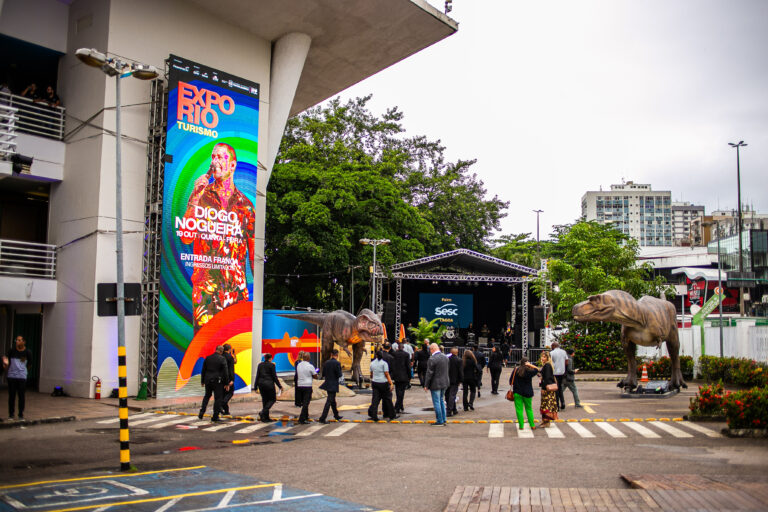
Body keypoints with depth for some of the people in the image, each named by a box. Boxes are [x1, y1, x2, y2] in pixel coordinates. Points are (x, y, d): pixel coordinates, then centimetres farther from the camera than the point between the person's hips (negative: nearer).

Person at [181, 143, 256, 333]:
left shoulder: (245, 204, 10)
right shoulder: (201, 197, 6)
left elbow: (254, 251, 12)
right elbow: (186, 238, -7)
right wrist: (195, 199, -13)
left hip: (237, 286, 2)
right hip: (205, 284, -1)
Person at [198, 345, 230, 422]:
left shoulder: (208, 358, 5)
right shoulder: (222, 359, -9)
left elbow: (203, 370, 12)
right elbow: (225, 372, -10)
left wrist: (202, 381, 21)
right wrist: (227, 383, -3)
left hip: (208, 380, 5)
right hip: (217, 381, -5)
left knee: (207, 396, 22)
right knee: (218, 398, 4)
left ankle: (201, 413, 14)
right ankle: (215, 416, 4)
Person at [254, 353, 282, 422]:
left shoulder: (260, 365, 8)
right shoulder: (271, 365, -7)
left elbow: (257, 376, 9)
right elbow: (274, 377, -7)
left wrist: (255, 387, 14)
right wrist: (280, 386, -1)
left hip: (261, 383, 6)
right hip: (269, 383, -6)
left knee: (265, 400, 13)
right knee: (272, 399, 7)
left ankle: (266, 417, 13)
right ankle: (263, 412, -14)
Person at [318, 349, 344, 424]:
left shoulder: (326, 363, 3)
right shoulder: (337, 363, -17)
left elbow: (323, 374, 7)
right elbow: (339, 375, -18)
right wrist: (342, 374, 4)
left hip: (327, 383, 7)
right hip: (333, 385, -7)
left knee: (333, 400, 21)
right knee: (329, 401, -4)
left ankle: (336, 415, 37)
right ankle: (322, 418, -6)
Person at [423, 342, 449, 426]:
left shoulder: (432, 359, -19)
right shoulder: (445, 357, 5)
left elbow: (429, 373, -16)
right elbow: (446, 370, 12)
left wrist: (426, 385, -9)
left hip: (436, 384, -8)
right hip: (444, 382, 8)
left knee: (437, 402, 1)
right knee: (441, 400, 19)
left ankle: (440, 421, 5)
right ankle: (443, 420, 23)